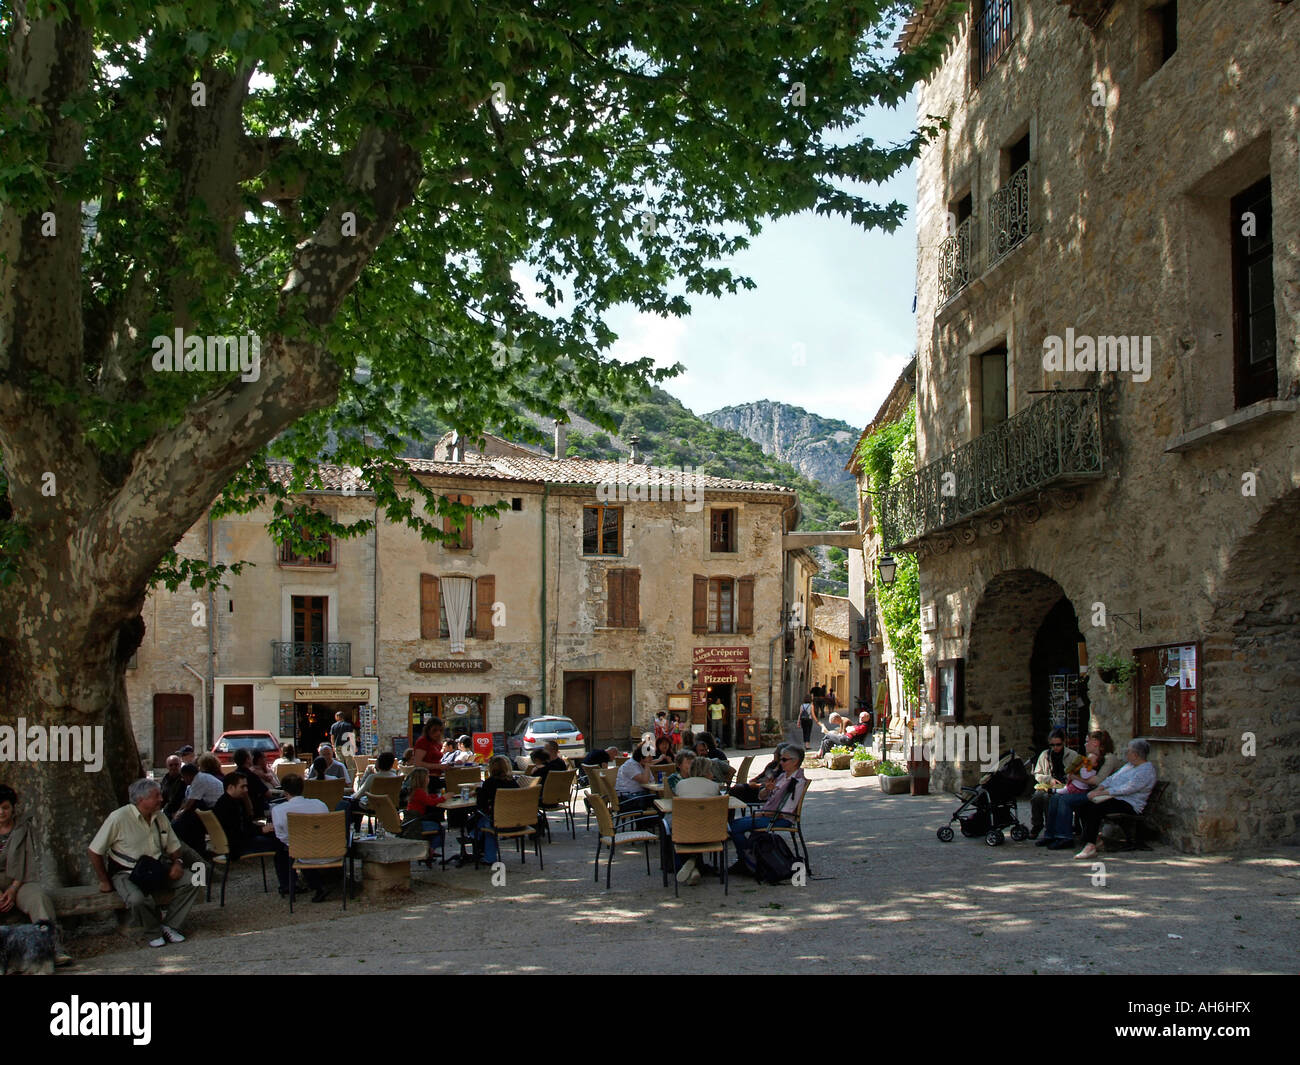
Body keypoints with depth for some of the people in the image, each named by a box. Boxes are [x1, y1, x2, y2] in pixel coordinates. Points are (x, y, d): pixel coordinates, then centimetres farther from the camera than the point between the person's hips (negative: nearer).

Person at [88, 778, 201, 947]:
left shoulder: (160, 817, 5)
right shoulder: (119, 818, -14)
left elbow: (173, 846, 17)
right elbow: (94, 851, -9)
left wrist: (177, 862, -5)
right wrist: (104, 881, -5)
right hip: (127, 873, -5)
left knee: (190, 882, -15)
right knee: (137, 900, -36)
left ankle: (171, 926, -3)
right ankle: (154, 932, -7)